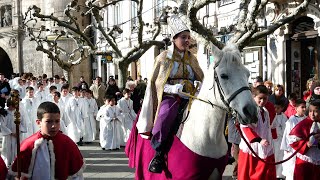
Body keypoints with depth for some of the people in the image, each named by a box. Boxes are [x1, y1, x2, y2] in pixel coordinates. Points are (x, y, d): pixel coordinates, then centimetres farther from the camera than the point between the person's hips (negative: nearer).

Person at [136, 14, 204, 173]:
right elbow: (155, 83, 2)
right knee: (165, 119, -37)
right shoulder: (164, 58, 5)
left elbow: (201, 78, 21)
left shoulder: (192, 59, 17)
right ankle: (159, 154, -18)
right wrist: (172, 88, -15)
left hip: (189, 98, 4)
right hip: (169, 97, -4)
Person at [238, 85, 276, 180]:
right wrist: (259, 140, -32)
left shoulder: (265, 112, 14)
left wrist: (270, 148, 21)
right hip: (251, 149, -7)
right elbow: (245, 127, -24)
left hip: (265, 151, 7)